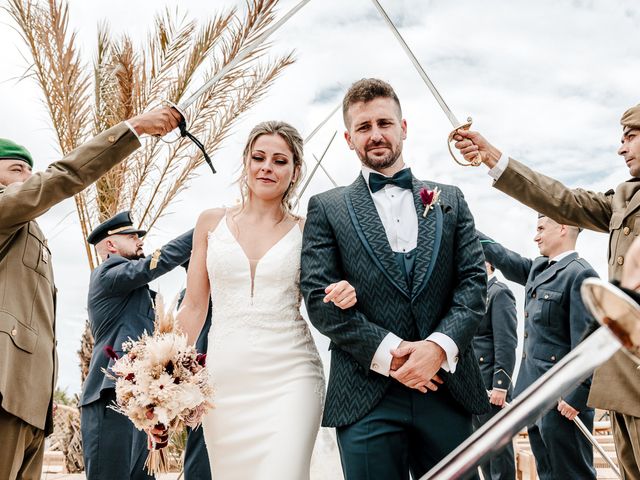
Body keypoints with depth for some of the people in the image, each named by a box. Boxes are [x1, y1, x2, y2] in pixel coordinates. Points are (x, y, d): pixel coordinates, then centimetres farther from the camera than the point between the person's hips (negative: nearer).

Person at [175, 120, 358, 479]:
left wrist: (343, 297, -12)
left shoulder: (305, 231, 3)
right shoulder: (212, 223, 7)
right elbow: (194, 307, 8)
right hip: (224, 377, 2)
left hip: (290, 376, -2)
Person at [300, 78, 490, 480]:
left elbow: (474, 281, 5)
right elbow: (319, 297, -3)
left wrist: (439, 346, -11)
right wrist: (388, 353, -12)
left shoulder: (450, 200, 13)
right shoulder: (326, 208, 7)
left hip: (447, 388, 2)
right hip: (366, 394, -2)